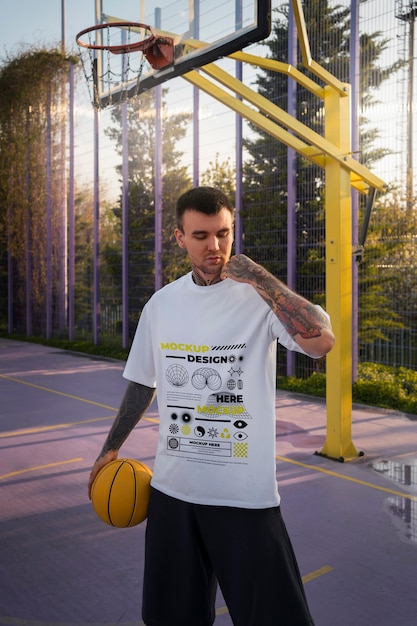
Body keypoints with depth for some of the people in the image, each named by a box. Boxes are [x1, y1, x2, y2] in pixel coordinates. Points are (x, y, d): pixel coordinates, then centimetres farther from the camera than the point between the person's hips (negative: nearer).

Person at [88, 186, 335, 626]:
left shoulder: (260, 296, -9)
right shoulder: (161, 302, 4)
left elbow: (321, 341, -28)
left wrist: (257, 275, -24)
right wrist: (111, 449, 19)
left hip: (247, 494, -4)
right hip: (171, 488, 4)